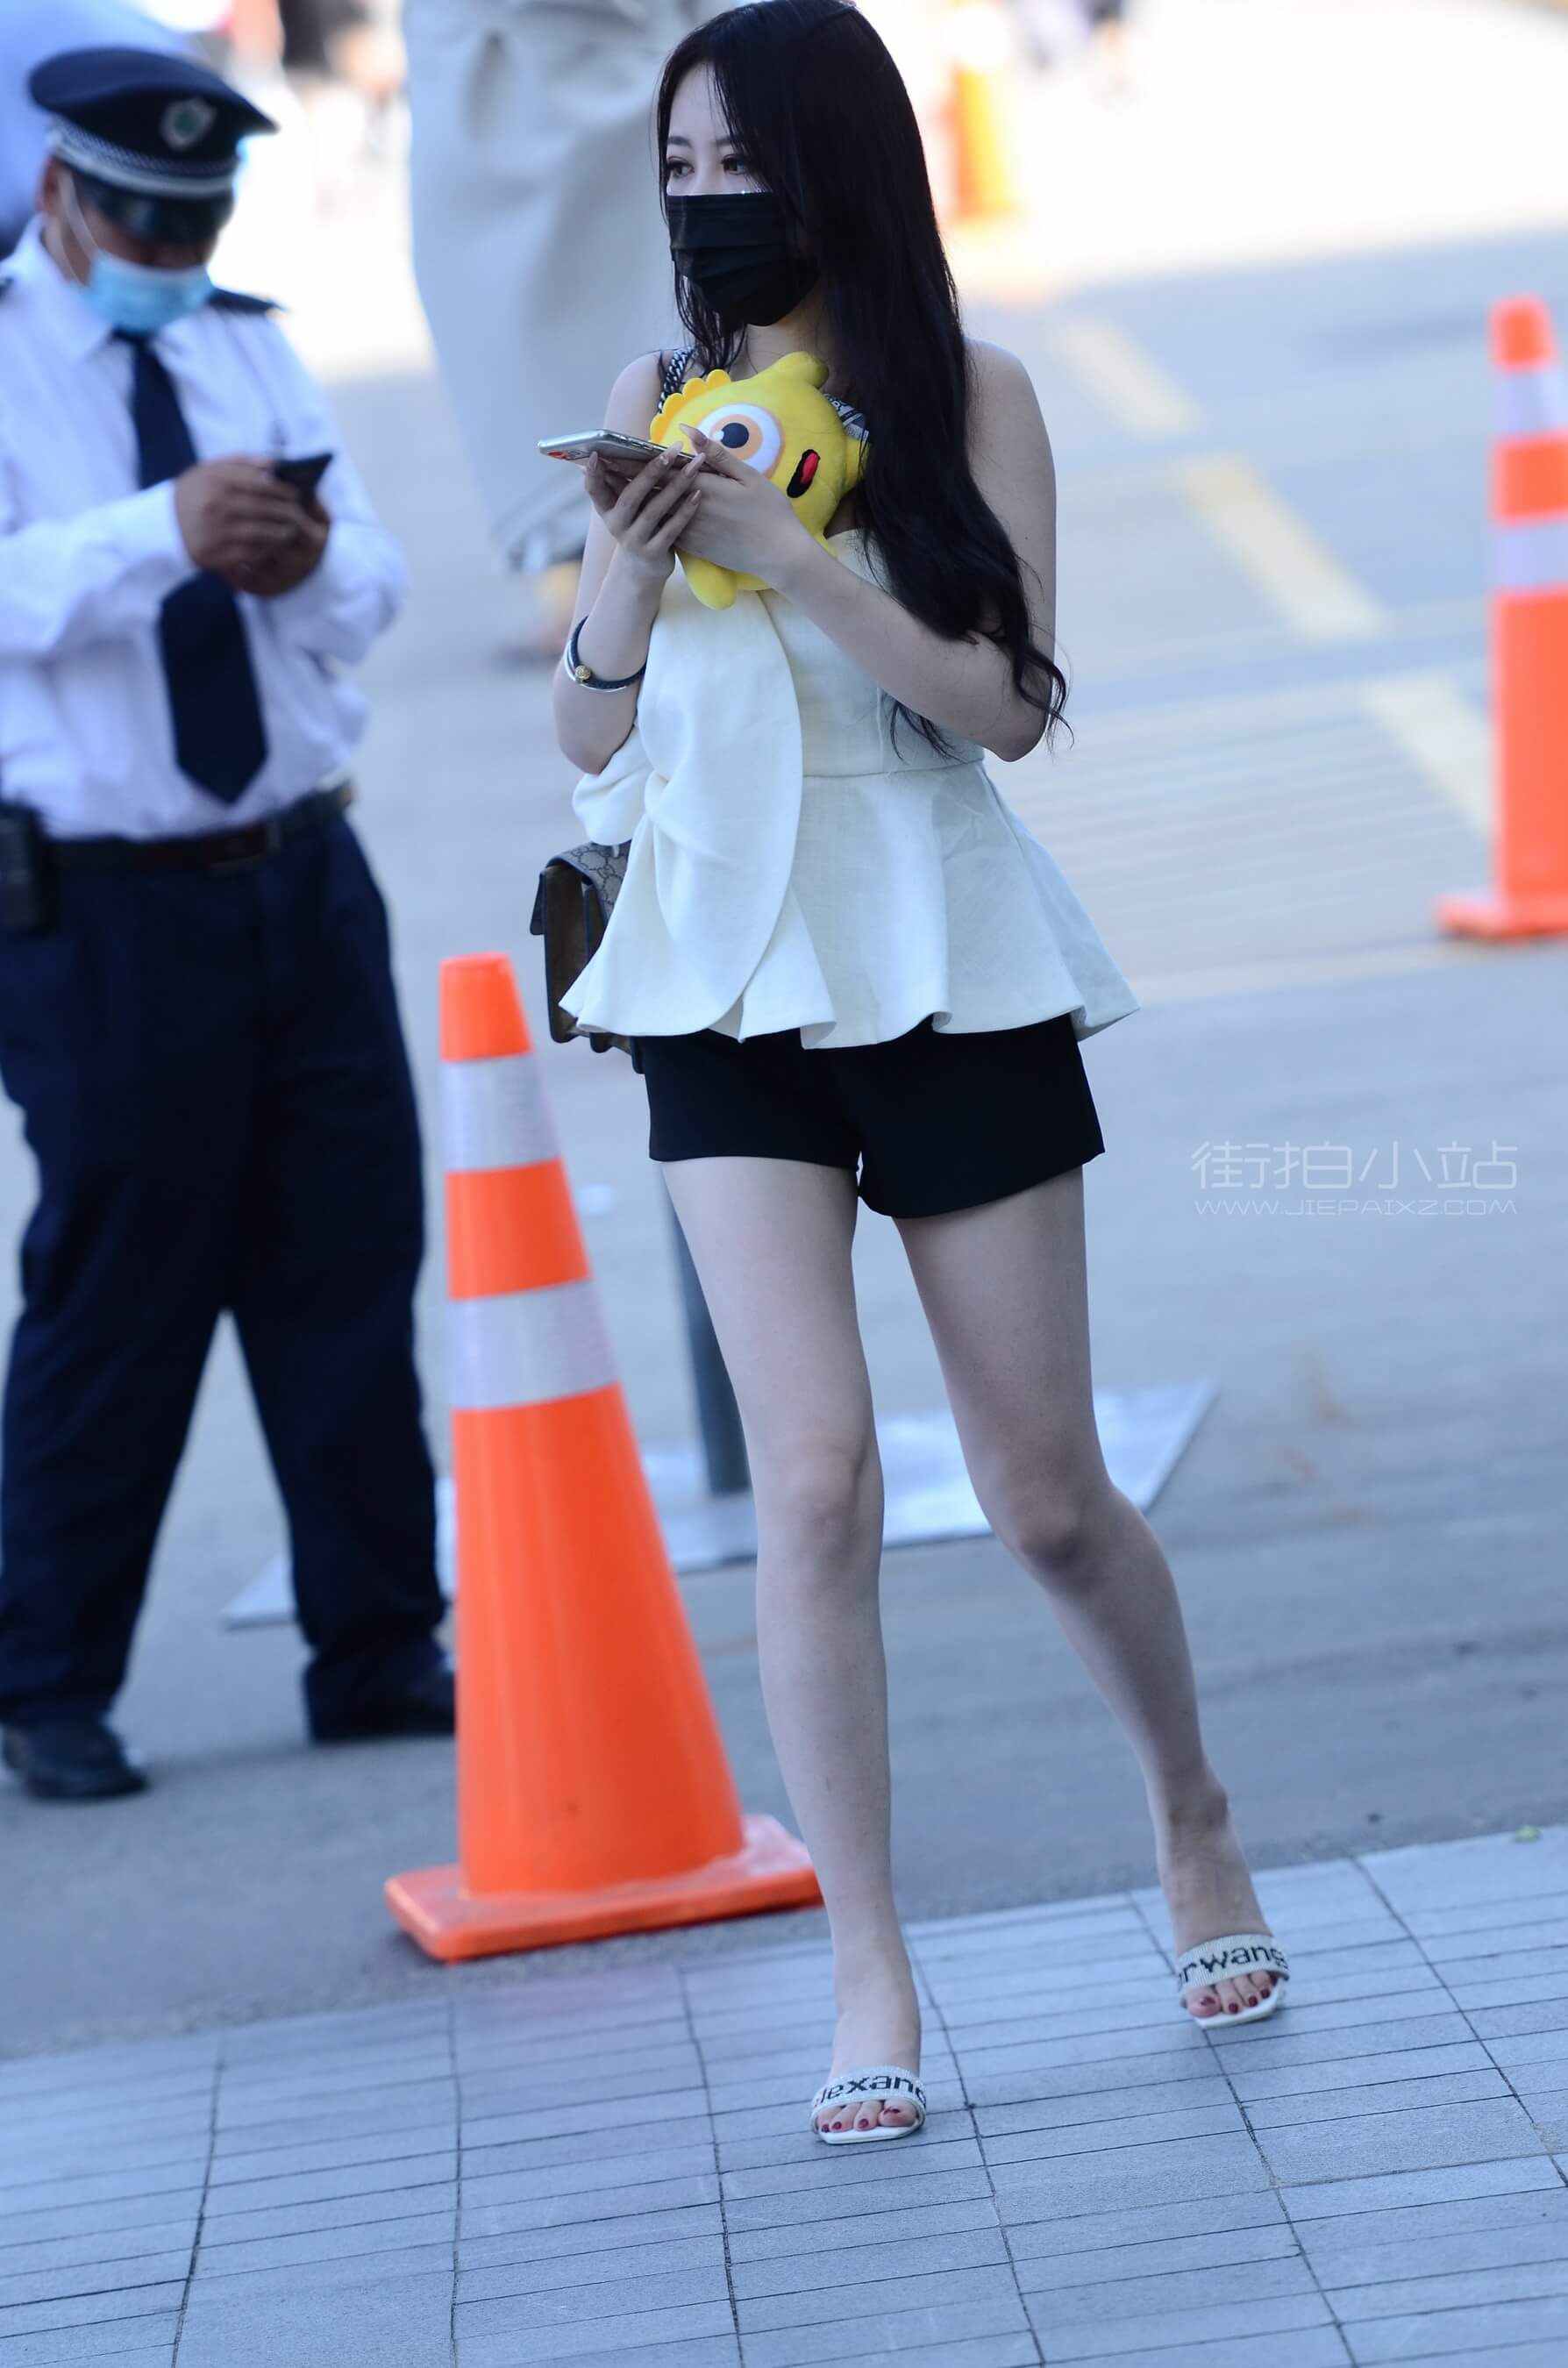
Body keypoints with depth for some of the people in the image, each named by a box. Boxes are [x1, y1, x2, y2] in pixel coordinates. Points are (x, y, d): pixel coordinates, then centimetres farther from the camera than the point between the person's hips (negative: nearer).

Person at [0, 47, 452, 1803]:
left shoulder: (249, 351, 13)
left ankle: (378, 1654, 15)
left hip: (301, 872, 5)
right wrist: (168, 531, -35)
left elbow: (371, 593, 7)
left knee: (352, 1267, 5)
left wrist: (313, 561, -16)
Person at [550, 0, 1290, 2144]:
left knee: (1045, 1492, 6)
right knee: (813, 1471, -12)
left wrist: (787, 553, -21)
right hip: (729, 977, 2)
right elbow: (592, 739, 7)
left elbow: (1006, 703, -12)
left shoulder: (968, 397, -3)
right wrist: (630, 568, -12)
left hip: (952, 973, -1)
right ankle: (870, 1985, -6)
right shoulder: (663, 398, 5)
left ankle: (1195, 1820, 34)